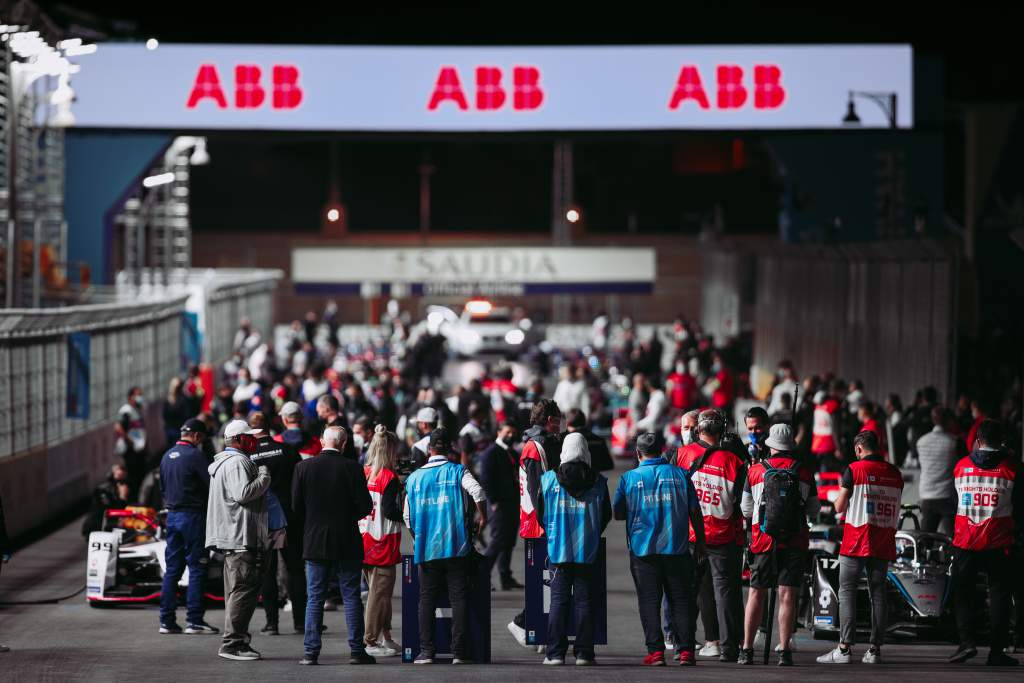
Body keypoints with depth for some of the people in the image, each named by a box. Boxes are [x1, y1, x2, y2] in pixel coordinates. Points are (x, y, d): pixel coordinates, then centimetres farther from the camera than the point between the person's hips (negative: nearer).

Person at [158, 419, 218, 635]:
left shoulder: (167, 456, 12)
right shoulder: (195, 455, -12)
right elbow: (211, 484, -13)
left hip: (172, 515, 7)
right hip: (193, 515, -7)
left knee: (172, 569, 9)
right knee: (197, 569, -3)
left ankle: (167, 620, 8)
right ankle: (194, 620, -6)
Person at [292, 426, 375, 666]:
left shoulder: (303, 467, -3)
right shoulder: (352, 468, -7)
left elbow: (296, 507, -2)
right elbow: (365, 506, -8)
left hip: (315, 542, 1)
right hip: (347, 543, -1)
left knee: (314, 599, 5)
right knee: (351, 597, 5)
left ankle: (311, 651, 1)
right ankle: (357, 650, 4)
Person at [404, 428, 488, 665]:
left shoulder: (415, 477, 7)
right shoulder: (457, 471, 0)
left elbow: (408, 516, 9)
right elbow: (477, 492, -19)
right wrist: (483, 517, -3)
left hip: (426, 547, 2)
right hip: (456, 547, -2)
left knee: (427, 599, 6)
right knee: (458, 598, 2)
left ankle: (426, 651, 2)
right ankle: (458, 651, -2)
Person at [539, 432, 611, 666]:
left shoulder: (548, 479, -3)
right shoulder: (598, 482, -1)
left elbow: (540, 512, 6)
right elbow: (606, 515, 8)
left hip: (558, 550, 0)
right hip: (588, 551, 0)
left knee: (558, 601, 3)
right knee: (584, 601, 5)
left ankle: (556, 653, 0)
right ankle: (583, 653, 4)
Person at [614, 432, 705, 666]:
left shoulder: (629, 478, -2)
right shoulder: (680, 474, 2)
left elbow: (618, 513, 3)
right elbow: (695, 511, 5)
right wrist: (700, 541, 14)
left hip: (643, 549, -1)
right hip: (677, 549, 1)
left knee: (649, 602, 4)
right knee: (680, 600, 6)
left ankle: (656, 651, -1)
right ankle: (686, 651, 2)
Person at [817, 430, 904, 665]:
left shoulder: (854, 470, -7)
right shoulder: (895, 474, 9)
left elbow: (839, 507, -3)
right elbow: (895, 511, 14)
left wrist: (841, 495, 16)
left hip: (856, 543, -5)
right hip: (883, 545, 5)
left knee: (847, 592, -1)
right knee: (878, 594, 7)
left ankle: (845, 648, -7)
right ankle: (875, 649, 6)